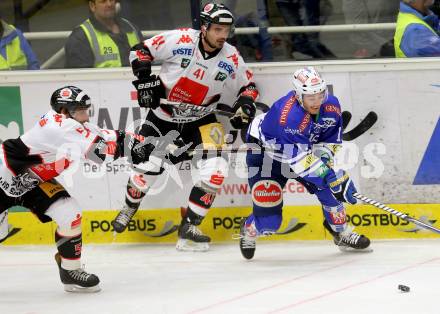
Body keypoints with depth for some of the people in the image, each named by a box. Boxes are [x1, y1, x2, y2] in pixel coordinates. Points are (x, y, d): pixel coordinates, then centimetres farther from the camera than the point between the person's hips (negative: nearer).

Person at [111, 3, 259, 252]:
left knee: (216, 168, -18)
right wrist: (144, 80, -17)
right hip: (163, 116, -2)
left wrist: (246, 102, -13)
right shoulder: (180, 40, -19)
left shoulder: (231, 58, -10)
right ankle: (130, 206, 36)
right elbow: (141, 51, -9)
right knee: (147, 168, 0)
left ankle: (189, 227, -7)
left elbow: (248, 84, 6)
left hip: (200, 120, 2)